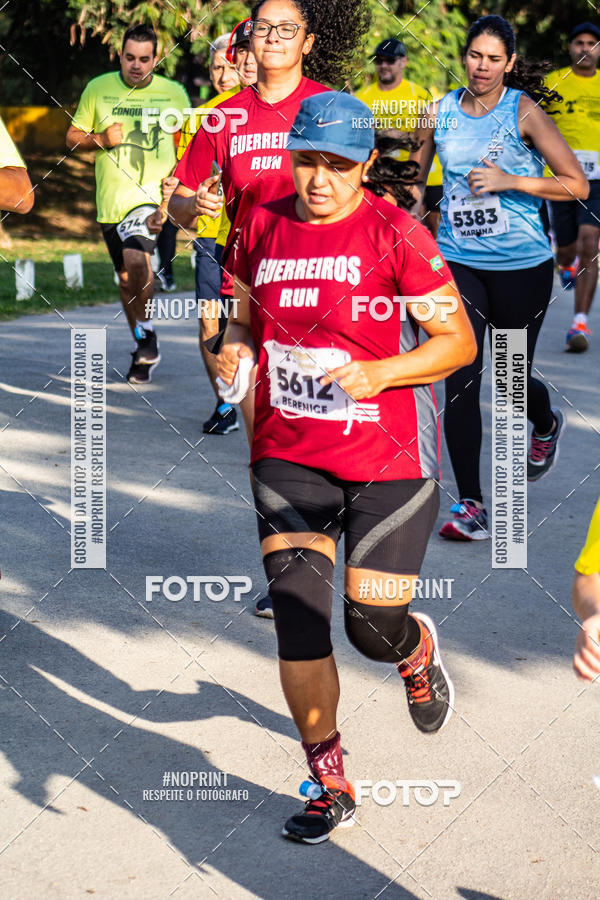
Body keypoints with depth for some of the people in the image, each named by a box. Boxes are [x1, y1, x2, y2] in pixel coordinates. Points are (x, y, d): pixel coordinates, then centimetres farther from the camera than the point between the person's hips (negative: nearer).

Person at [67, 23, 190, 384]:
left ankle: (147, 334, -12)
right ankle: (144, 352, 31)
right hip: (111, 201, 3)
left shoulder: (174, 93, 3)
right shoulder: (98, 89, 5)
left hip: (153, 194, -3)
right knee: (126, 278, 13)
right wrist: (101, 140, -10)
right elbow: (72, 137, 10)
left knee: (135, 257, -29)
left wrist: (179, 176, -6)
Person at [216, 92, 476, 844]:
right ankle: (329, 785, 14)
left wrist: (377, 373, -21)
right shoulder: (264, 227, 4)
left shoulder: (395, 235, -10)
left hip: (388, 457, -3)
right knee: (297, 618, -4)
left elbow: (459, 340, -7)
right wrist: (235, 349, -4)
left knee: (374, 628, 0)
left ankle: (419, 650, 41)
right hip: (288, 453, 4)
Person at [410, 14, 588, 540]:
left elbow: (577, 185, -10)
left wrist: (508, 180, -18)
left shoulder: (525, 111, -8)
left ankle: (547, 425, 47)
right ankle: (470, 504, 1)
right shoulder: (440, 112, 2)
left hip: (522, 266, -2)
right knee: (460, 381, -8)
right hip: (457, 262, 2)